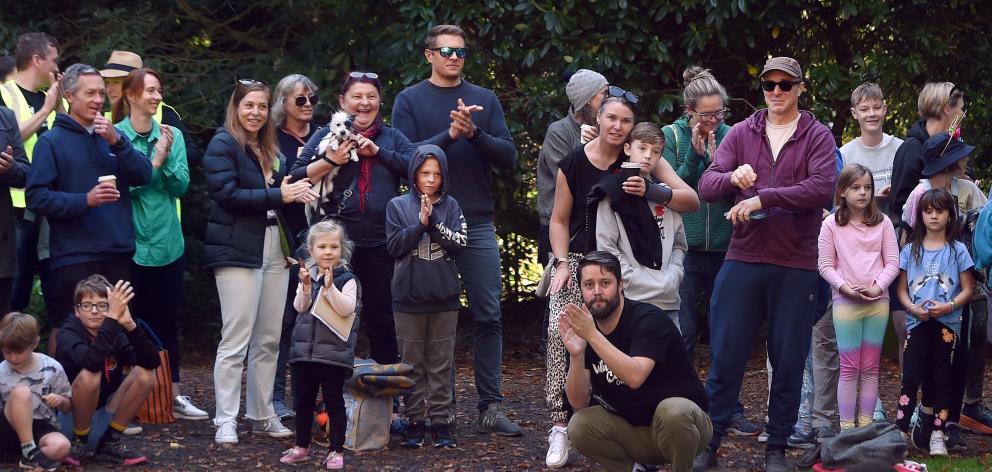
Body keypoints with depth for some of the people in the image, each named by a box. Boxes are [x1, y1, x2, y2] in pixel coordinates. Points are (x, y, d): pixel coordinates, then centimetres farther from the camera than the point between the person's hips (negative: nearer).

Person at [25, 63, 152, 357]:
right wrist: (85, 200, -19)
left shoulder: (111, 135, 13)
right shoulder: (52, 141, -1)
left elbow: (144, 176, 1)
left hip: (118, 252, 4)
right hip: (74, 256, -4)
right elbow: (36, 197, -9)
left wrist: (117, 142, -12)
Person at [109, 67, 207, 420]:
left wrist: (167, 160, -15)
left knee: (168, 318, 8)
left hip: (167, 242, 4)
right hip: (131, 242, -4)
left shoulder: (172, 135, 5)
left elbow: (181, 186, 0)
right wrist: (155, 160, -16)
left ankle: (173, 394, 14)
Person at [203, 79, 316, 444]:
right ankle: (226, 421, -4)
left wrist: (297, 192, 0)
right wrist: (279, 196, -16)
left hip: (274, 249, 7)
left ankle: (262, 415, 15)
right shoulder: (223, 144, -4)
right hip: (237, 250, -7)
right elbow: (228, 194, -15)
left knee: (269, 340, 8)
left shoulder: (271, 150, 19)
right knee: (236, 340, -8)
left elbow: (284, 192, 21)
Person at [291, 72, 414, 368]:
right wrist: (330, 160, -14)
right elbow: (296, 178, -2)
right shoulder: (326, 135, 6)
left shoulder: (392, 137, 12)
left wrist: (376, 151, -9)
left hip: (379, 244, 1)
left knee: (381, 318, 7)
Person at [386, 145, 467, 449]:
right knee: (413, 364, 4)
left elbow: (460, 243, -4)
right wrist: (420, 224, -13)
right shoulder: (398, 206, 4)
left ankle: (441, 422, 8)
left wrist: (434, 222, -14)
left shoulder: (450, 207, 6)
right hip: (408, 298, 0)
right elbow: (394, 245, -4)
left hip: (444, 298, 1)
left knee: (441, 364, 4)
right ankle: (415, 421, 10)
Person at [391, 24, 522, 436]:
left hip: (477, 223, 2)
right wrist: (449, 135, -19)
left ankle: (491, 407, 1)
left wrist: (475, 133, -14)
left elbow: (508, 157, 2)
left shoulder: (484, 100, 10)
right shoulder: (410, 100, 4)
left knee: (488, 316, -2)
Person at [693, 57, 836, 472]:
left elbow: (822, 187, -14)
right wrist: (731, 177, -22)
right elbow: (706, 185, 1)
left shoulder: (817, 137, 3)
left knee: (788, 360, 5)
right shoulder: (741, 133, 9)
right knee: (726, 355, 2)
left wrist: (762, 197, -19)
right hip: (742, 261, 1)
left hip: (796, 265, -1)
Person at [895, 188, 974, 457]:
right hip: (918, 322, 1)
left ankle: (937, 433, 10)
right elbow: (902, 289, 8)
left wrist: (948, 306, -16)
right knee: (911, 376, -7)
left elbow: (967, 290, 2)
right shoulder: (911, 250, 7)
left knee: (941, 378, 5)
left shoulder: (957, 250, 2)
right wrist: (912, 308, -11)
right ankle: (901, 430, -4)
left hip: (947, 323, -1)